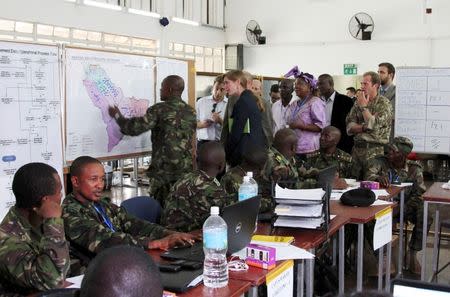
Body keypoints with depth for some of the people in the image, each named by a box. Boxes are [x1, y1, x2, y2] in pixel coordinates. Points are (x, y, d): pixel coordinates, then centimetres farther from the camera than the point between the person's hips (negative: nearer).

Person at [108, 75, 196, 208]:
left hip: (164, 168, -5)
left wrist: (117, 116, 6)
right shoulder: (191, 111, 9)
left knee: (161, 207, 3)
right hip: (186, 168, 5)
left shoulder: (159, 109, -9)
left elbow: (135, 128, -11)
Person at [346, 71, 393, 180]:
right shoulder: (358, 102, 12)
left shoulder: (384, 104, -5)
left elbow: (374, 125, -19)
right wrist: (365, 127, -14)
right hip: (357, 149, 5)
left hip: (375, 152, -5)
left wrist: (364, 107, -9)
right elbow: (349, 127, 3)